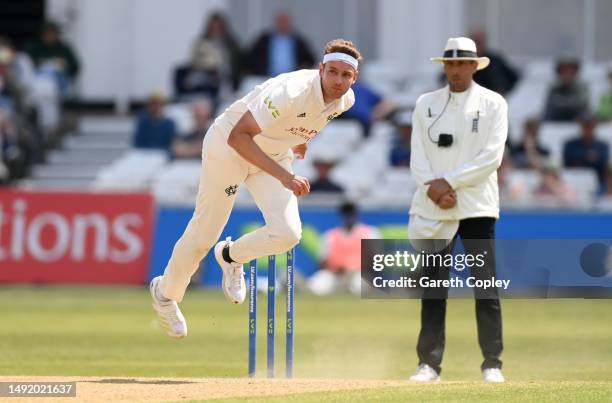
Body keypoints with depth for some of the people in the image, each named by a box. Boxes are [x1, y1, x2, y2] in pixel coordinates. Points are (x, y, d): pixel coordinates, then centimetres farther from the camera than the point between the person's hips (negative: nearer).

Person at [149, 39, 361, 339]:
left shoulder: (345, 100, -14)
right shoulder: (292, 92, -37)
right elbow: (237, 137, -40)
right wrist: (284, 176, -46)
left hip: (274, 155, 6)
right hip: (228, 147, -6)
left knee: (287, 233, -15)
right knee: (203, 235, 5)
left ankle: (231, 256, 17)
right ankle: (166, 293, 34)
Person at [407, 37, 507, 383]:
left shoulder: (493, 104, 2)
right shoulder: (426, 104, 11)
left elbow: (492, 156, -7)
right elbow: (418, 156, 5)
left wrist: (450, 182, -13)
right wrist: (432, 187, -12)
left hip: (477, 206, -2)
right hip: (433, 208, 2)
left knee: (486, 288, -4)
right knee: (433, 287, 1)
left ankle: (492, 364, 0)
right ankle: (429, 363, 3)